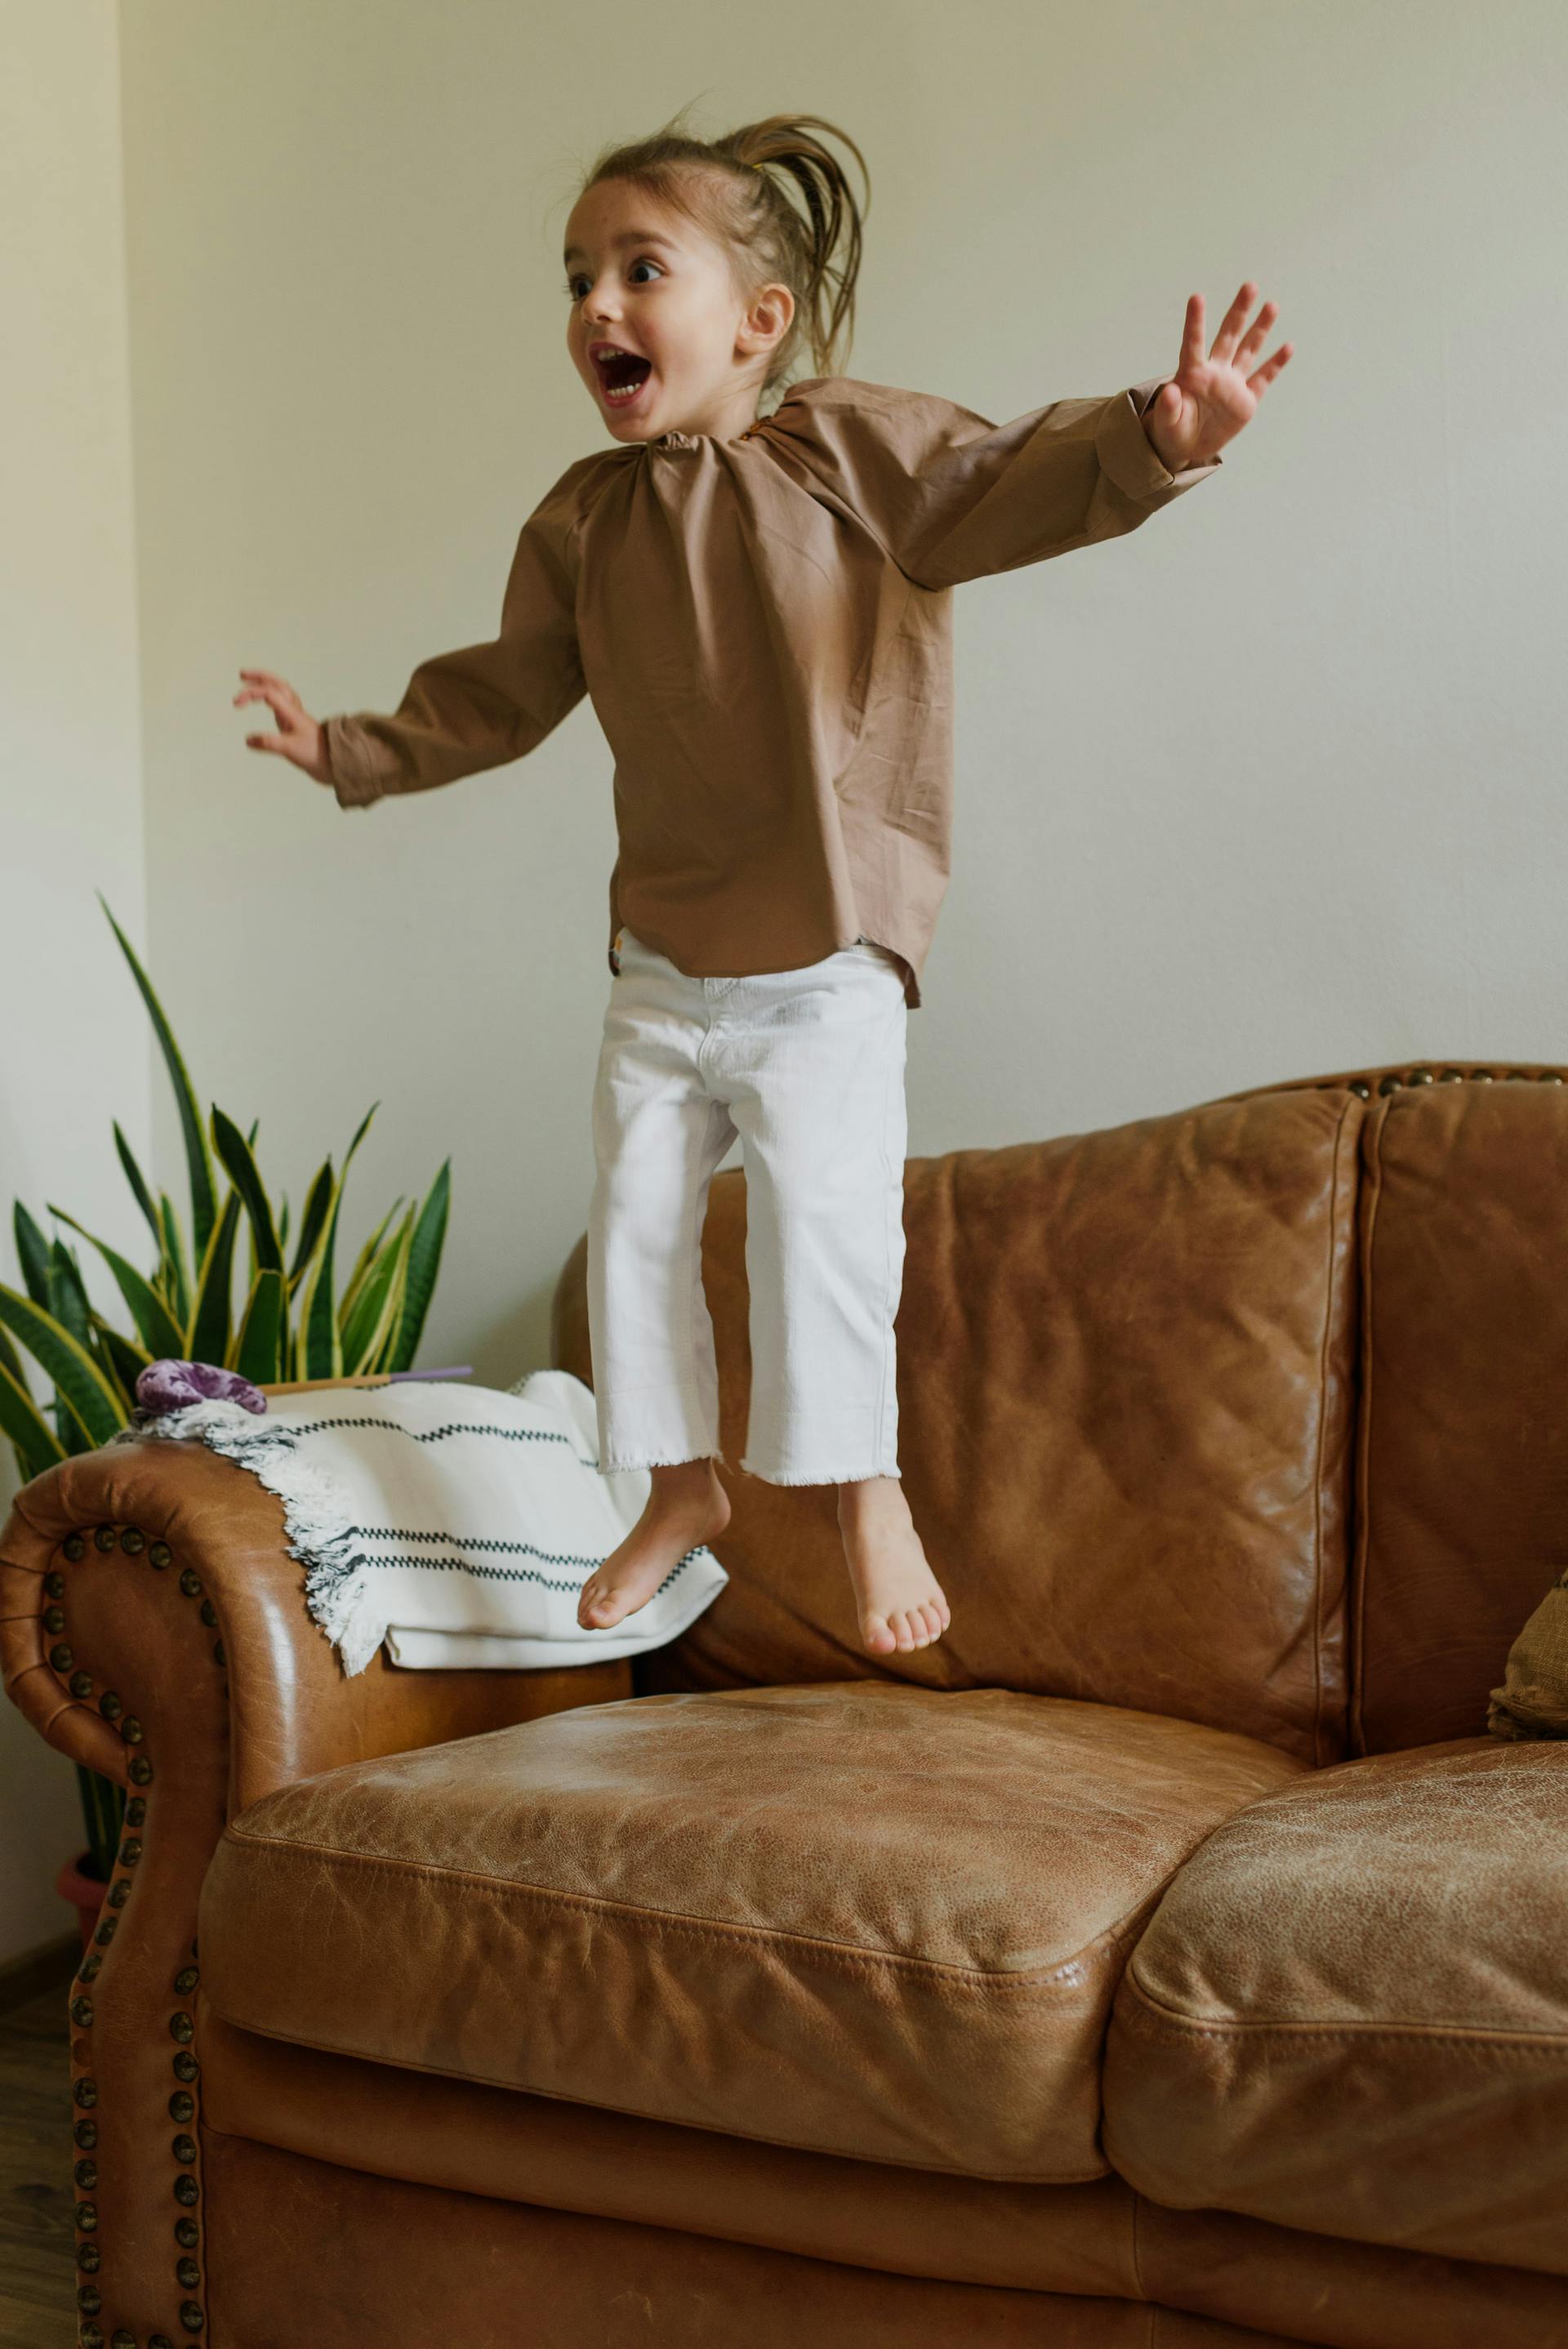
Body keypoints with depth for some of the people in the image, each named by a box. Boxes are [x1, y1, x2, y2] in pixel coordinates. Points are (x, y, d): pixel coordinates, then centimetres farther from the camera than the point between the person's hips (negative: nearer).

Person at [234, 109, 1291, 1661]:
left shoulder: (853, 452, -9)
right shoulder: (580, 521, 5)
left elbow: (1019, 486, -16)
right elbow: (506, 695, 17)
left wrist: (1156, 437, -34)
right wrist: (357, 750, 19)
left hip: (824, 967, -5)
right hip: (660, 968, 5)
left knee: (821, 1221, -12)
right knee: (633, 1226, 8)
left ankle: (866, 1486, 9)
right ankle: (680, 1484, 27)